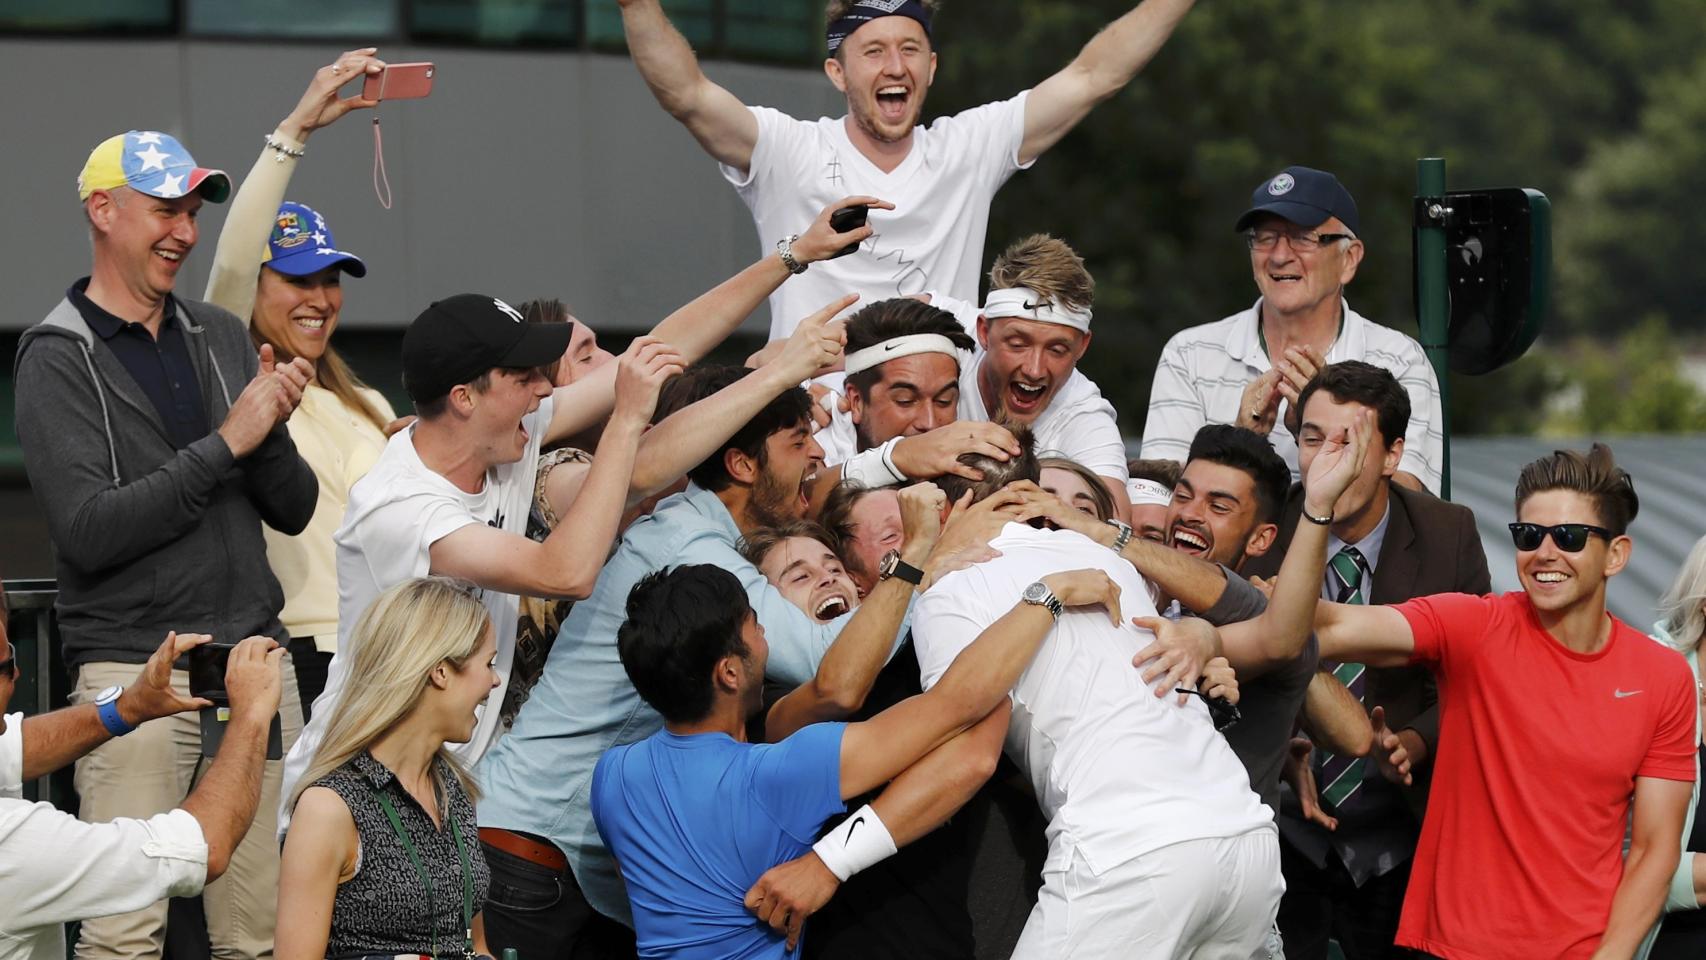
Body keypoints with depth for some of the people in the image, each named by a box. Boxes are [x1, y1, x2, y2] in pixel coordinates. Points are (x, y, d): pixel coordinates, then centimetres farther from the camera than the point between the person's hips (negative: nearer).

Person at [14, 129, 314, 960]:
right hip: (134, 669, -5)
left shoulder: (221, 338, 14)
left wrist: (271, 426, -6)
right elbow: (88, 532, -14)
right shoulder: (58, 359, -2)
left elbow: (293, 510, 14)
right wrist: (224, 445, -14)